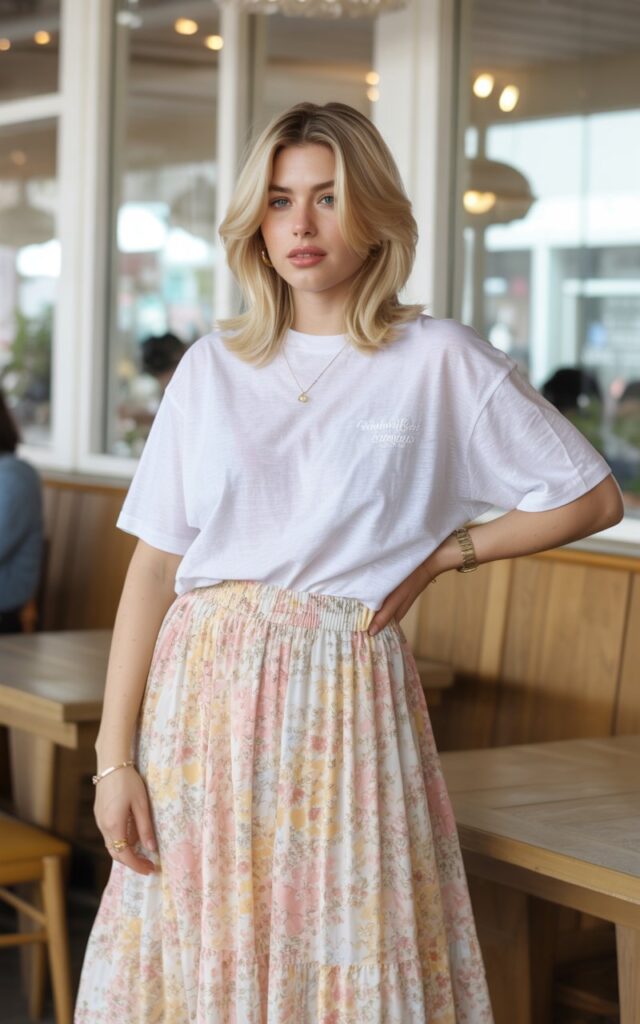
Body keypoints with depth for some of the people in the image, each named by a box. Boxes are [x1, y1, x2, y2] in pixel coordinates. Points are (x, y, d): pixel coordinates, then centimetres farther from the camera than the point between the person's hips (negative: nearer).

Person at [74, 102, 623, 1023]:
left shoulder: (439, 362, 0)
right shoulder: (213, 366, 7)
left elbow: (593, 499, 5)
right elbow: (154, 564, 3)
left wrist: (439, 556, -1)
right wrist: (114, 757, -3)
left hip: (345, 697, -2)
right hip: (202, 688, 3)